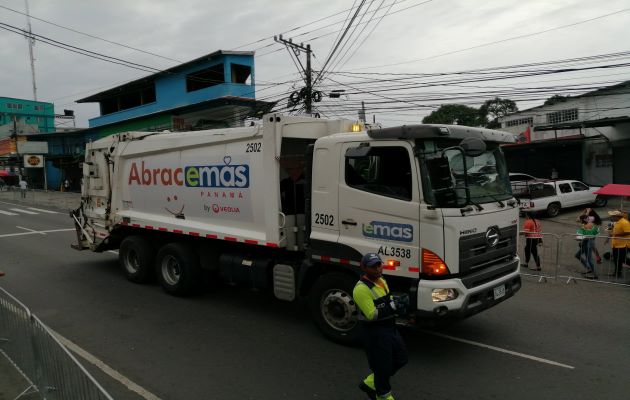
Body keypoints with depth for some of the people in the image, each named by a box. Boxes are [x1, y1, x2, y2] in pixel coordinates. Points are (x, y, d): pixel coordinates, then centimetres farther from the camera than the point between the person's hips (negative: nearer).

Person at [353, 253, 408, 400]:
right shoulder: (362, 289, -21)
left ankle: (370, 383, 30)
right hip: (375, 333, -9)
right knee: (382, 366, 3)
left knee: (400, 359, 18)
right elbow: (371, 315, -25)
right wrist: (392, 307, -26)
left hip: (389, 328, 10)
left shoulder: (381, 281, 8)